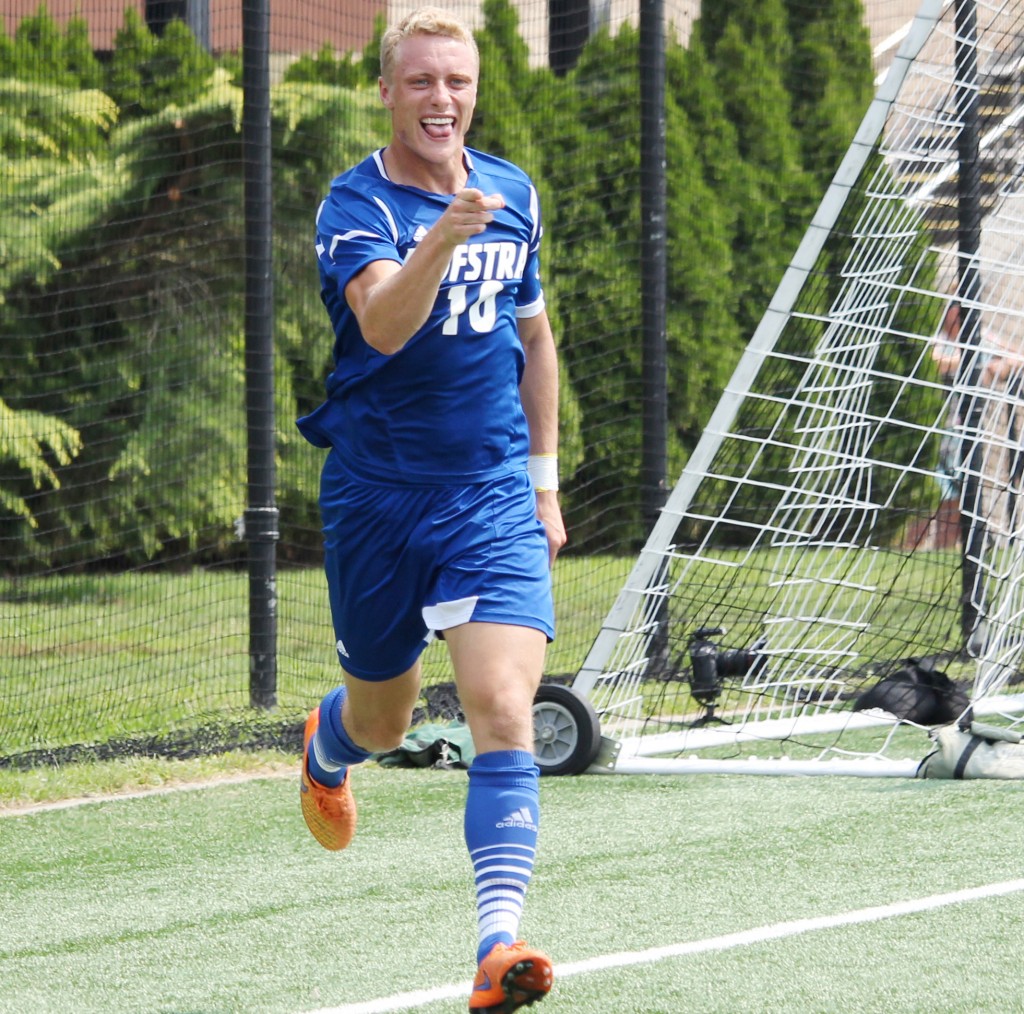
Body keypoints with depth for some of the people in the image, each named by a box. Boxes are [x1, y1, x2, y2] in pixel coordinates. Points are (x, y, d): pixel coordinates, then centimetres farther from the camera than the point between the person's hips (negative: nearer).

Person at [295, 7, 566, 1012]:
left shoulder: (513, 193, 5)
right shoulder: (356, 204, -11)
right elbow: (383, 325, -31)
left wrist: (543, 474, 20)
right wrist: (443, 235, -47)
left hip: (492, 495, 2)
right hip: (376, 496, -2)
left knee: (503, 711, -17)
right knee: (382, 719, 17)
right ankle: (326, 748, 55)